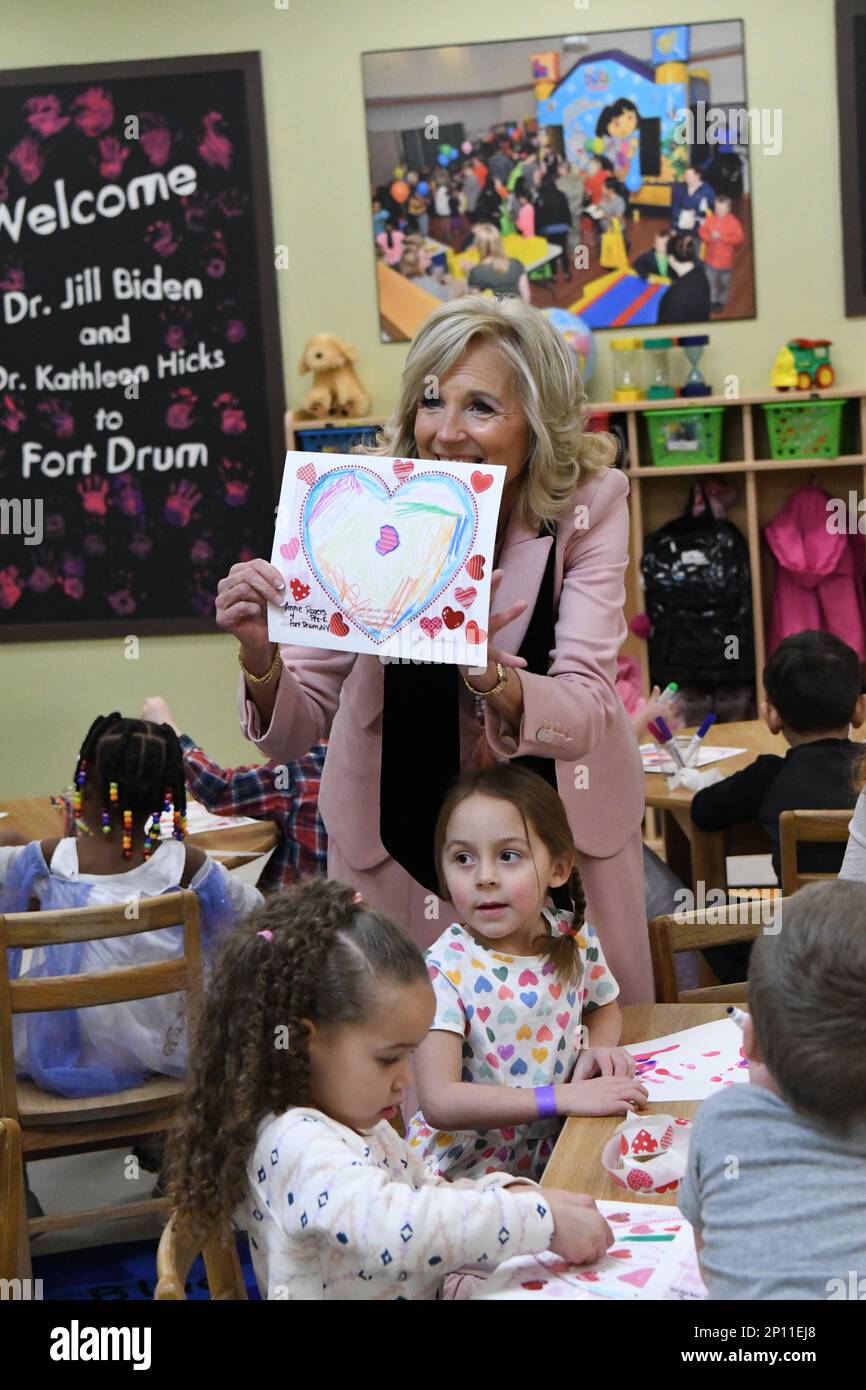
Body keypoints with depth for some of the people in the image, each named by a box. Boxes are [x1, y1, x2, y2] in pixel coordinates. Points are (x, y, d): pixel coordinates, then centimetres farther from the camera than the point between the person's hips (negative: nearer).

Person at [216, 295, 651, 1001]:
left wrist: (489, 676, -46)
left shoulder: (590, 502, -17)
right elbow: (296, 731, -14)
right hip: (401, 830, 0)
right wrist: (261, 657, -35)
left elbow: (587, 712, -27)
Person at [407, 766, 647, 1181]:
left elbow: (605, 1007, 22)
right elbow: (439, 1103, -26)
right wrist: (562, 1097, -29)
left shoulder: (575, 939, -1)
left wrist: (598, 1047, -2)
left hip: (549, 1159, 5)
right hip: (461, 1175, -5)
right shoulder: (445, 968, -17)